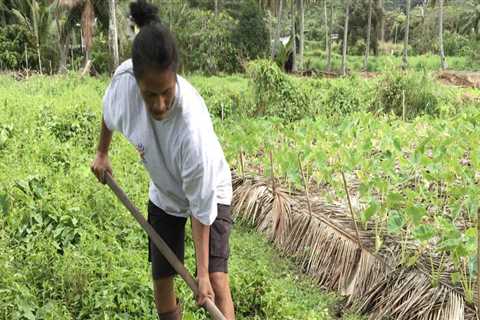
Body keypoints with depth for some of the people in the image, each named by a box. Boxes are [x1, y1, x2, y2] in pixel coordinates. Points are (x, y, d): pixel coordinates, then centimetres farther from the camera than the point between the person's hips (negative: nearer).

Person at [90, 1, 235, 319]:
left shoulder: (193, 127, -41)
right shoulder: (124, 79, -29)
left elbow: (201, 207, -30)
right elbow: (109, 111, 0)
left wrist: (202, 273, -24)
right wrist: (102, 153, 14)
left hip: (210, 192, -4)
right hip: (164, 194, 5)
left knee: (217, 284, -13)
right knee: (162, 278, 10)